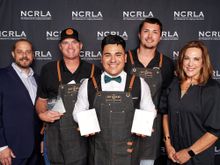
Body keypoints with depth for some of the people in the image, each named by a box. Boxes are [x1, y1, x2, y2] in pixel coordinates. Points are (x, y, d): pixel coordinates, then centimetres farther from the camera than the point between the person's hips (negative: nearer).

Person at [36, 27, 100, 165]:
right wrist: (42, 114, -7)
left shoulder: (94, 71, 2)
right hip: (57, 137, 1)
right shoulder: (48, 70, 3)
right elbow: (42, 99, 11)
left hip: (85, 137, 0)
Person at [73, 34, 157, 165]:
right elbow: (78, 112, 10)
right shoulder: (88, 85, -3)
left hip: (128, 152, 0)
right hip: (99, 153, 0)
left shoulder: (139, 84, -3)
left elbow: (150, 112, 10)